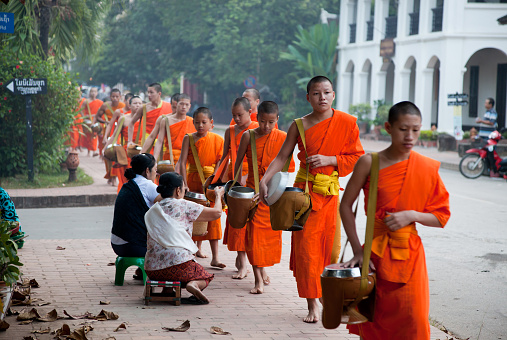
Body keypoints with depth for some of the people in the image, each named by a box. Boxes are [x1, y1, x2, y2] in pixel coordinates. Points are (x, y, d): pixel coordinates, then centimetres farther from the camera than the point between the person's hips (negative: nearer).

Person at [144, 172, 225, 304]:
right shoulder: (184, 206, -1)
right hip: (179, 263, -6)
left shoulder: (150, 212, 16)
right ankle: (193, 284, -13)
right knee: (204, 277, 20)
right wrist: (219, 195, 23)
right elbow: (216, 213, 3)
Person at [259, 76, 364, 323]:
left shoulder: (346, 123, 0)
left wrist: (329, 159, -13)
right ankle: (312, 304, 5)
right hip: (304, 191, 0)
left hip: (330, 192, 0)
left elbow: (356, 157, 2)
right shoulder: (299, 126, 0)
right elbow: (281, 158, 1)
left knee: (330, 247, 3)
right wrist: (264, 181, -11)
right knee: (306, 247, -2)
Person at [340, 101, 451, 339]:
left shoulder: (427, 168, -1)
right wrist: (358, 250, -6)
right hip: (375, 252, -1)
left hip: (409, 254, 1)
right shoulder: (370, 162, -5)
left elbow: (441, 217, 4)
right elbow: (346, 205, -1)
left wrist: (412, 215, -15)